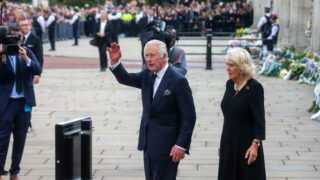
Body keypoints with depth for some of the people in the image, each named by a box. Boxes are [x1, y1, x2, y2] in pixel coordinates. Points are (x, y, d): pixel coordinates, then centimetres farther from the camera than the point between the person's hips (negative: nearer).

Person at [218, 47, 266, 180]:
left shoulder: (254, 87, -14)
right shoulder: (229, 84, 5)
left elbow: (259, 119, -17)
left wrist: (255, 144, -25)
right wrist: (223, 142, 14)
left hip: (246, 143, -6)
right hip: (228, 142, 7)